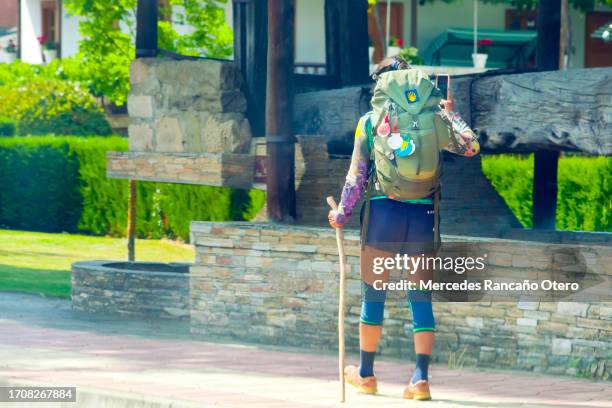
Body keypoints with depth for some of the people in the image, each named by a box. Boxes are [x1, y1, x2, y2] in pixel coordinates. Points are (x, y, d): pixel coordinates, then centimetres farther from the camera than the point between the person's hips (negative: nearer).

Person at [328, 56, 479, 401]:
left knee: (373, 296, 11)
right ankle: (421, 378, -3)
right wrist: (450, 114, 17)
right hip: (423, 217, 1)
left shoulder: (370, 121, 2)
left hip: (383, 214, -1)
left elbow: (357, 177, 1)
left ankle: (366, 374, 21)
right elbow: (470, 146, 2)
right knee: (421, 299, 4)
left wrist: (342, 214, 12)